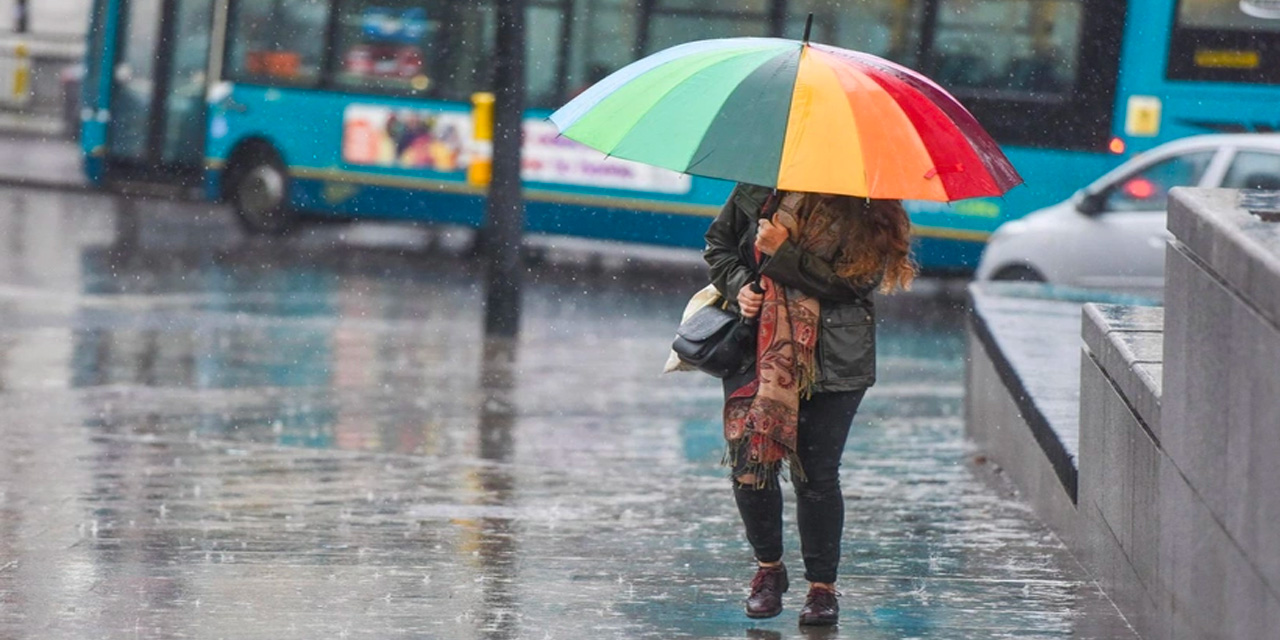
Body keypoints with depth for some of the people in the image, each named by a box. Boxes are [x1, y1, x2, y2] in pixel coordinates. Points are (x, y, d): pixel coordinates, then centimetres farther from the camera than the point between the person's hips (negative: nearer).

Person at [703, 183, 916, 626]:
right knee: (748, 459, -3)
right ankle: (768, 568, 21)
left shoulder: (865, 213, -8)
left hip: (831, 359, -3)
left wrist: (783, 252, -20)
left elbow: (852, 282, -16)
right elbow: (718, 243, 15)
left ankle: (823, 587, 12)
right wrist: (738, 285, -4)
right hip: (757, 348, 3)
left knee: (816, 473, -2)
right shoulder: (758, 189, 2)